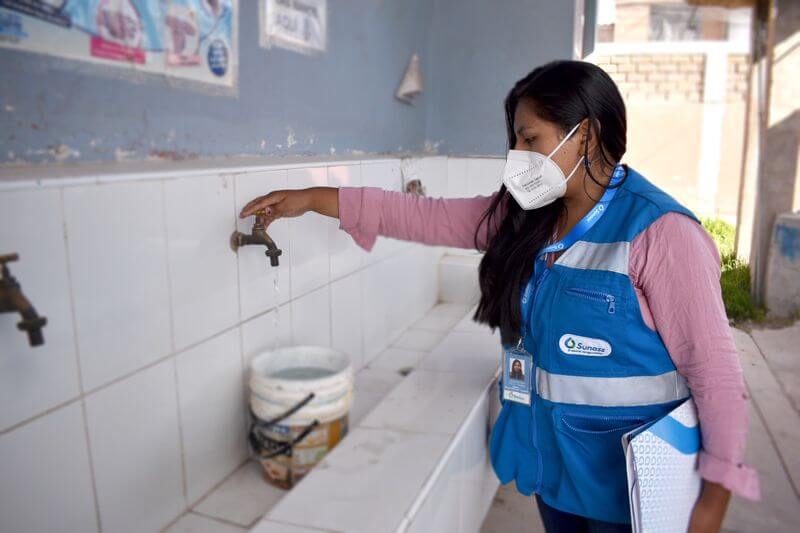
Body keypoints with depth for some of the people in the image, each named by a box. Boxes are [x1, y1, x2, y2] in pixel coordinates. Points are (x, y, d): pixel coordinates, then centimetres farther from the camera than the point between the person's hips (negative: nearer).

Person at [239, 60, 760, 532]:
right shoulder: (525, 215, -2)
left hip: (625, 464, -5)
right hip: (549, 450, 6)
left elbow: (713, 365, -18)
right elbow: (428, 216, -2)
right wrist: (315, 198, -3)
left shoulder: (659, 231, -21)